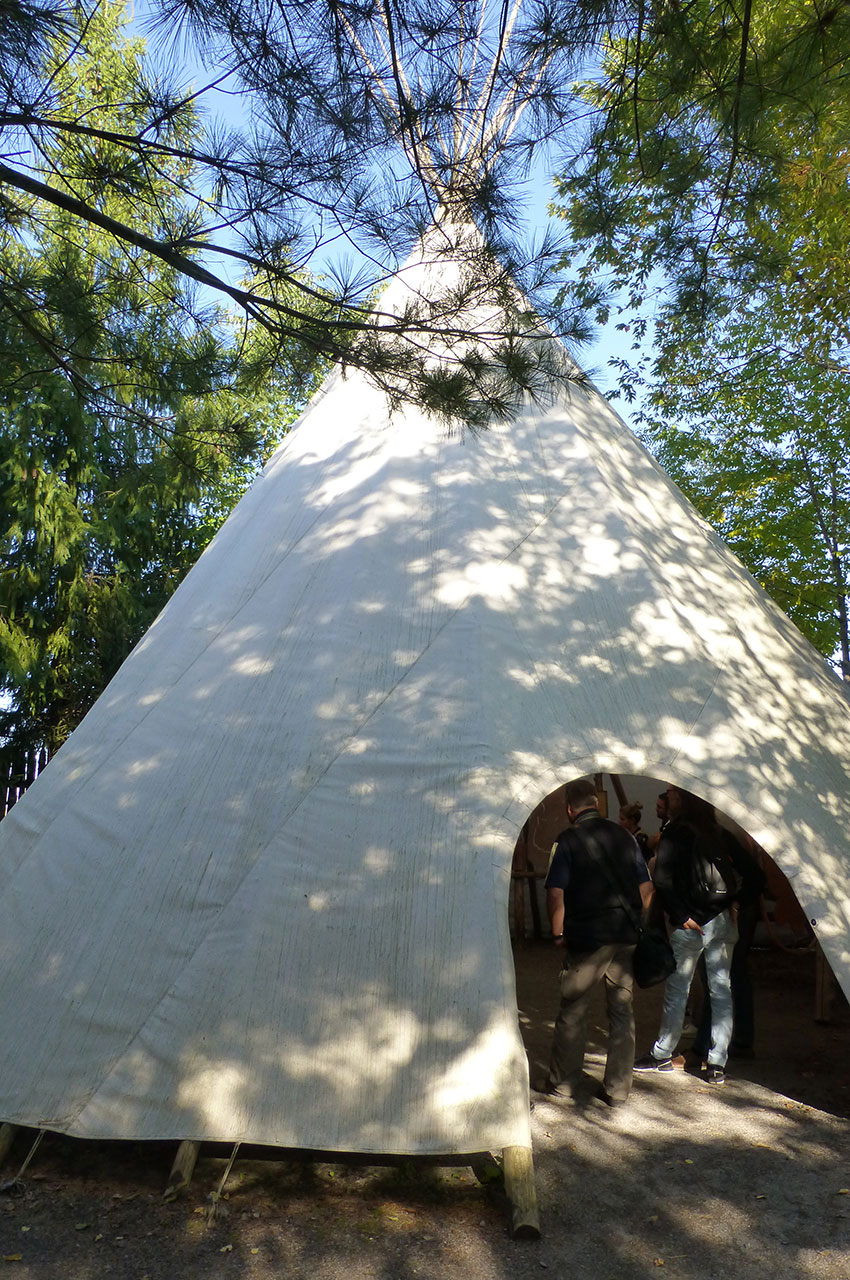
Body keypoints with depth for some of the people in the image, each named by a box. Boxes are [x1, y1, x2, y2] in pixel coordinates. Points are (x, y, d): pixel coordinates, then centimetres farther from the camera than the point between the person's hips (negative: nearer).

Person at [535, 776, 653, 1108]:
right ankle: (617, 1089, 19)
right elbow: (646, 888, 8)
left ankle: (562, 1082, 21)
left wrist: (558, 933, 0)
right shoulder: (624, 836, 6)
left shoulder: (567, 841, -7)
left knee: (572, 1011, 9)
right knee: (622, 1011, 12)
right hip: (626, 937, 4)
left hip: (585, 938, -4)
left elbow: (555, 893, -12)